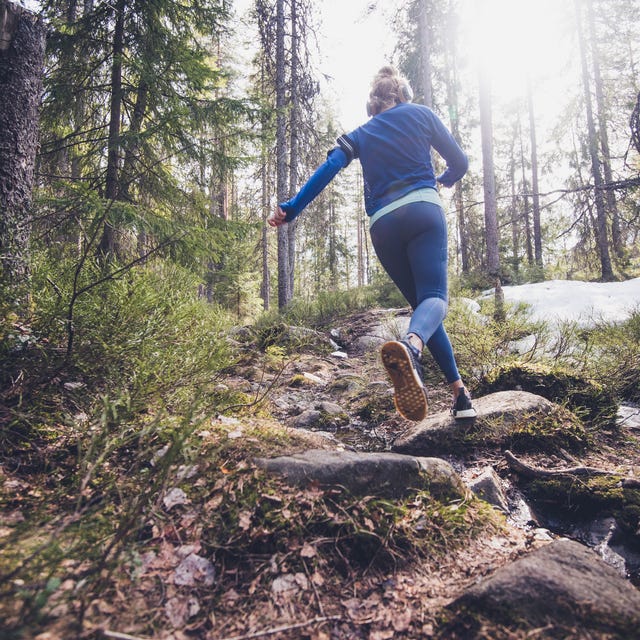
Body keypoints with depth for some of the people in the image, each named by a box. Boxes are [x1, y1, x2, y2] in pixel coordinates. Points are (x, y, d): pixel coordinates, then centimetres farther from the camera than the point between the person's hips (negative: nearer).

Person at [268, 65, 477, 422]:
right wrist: (445, 180, 41)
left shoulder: (361, 134, 22)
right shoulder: (421, 114, 18)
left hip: (383, 224, 3)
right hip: (423, 210, -2)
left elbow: (328, 169, 6)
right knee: (434, 296, -15)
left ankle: (459, 390, 6)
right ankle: (411, 346, -52)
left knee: (419, 300, 11)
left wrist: (291, 209, 2)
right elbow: (460, 162, 19)